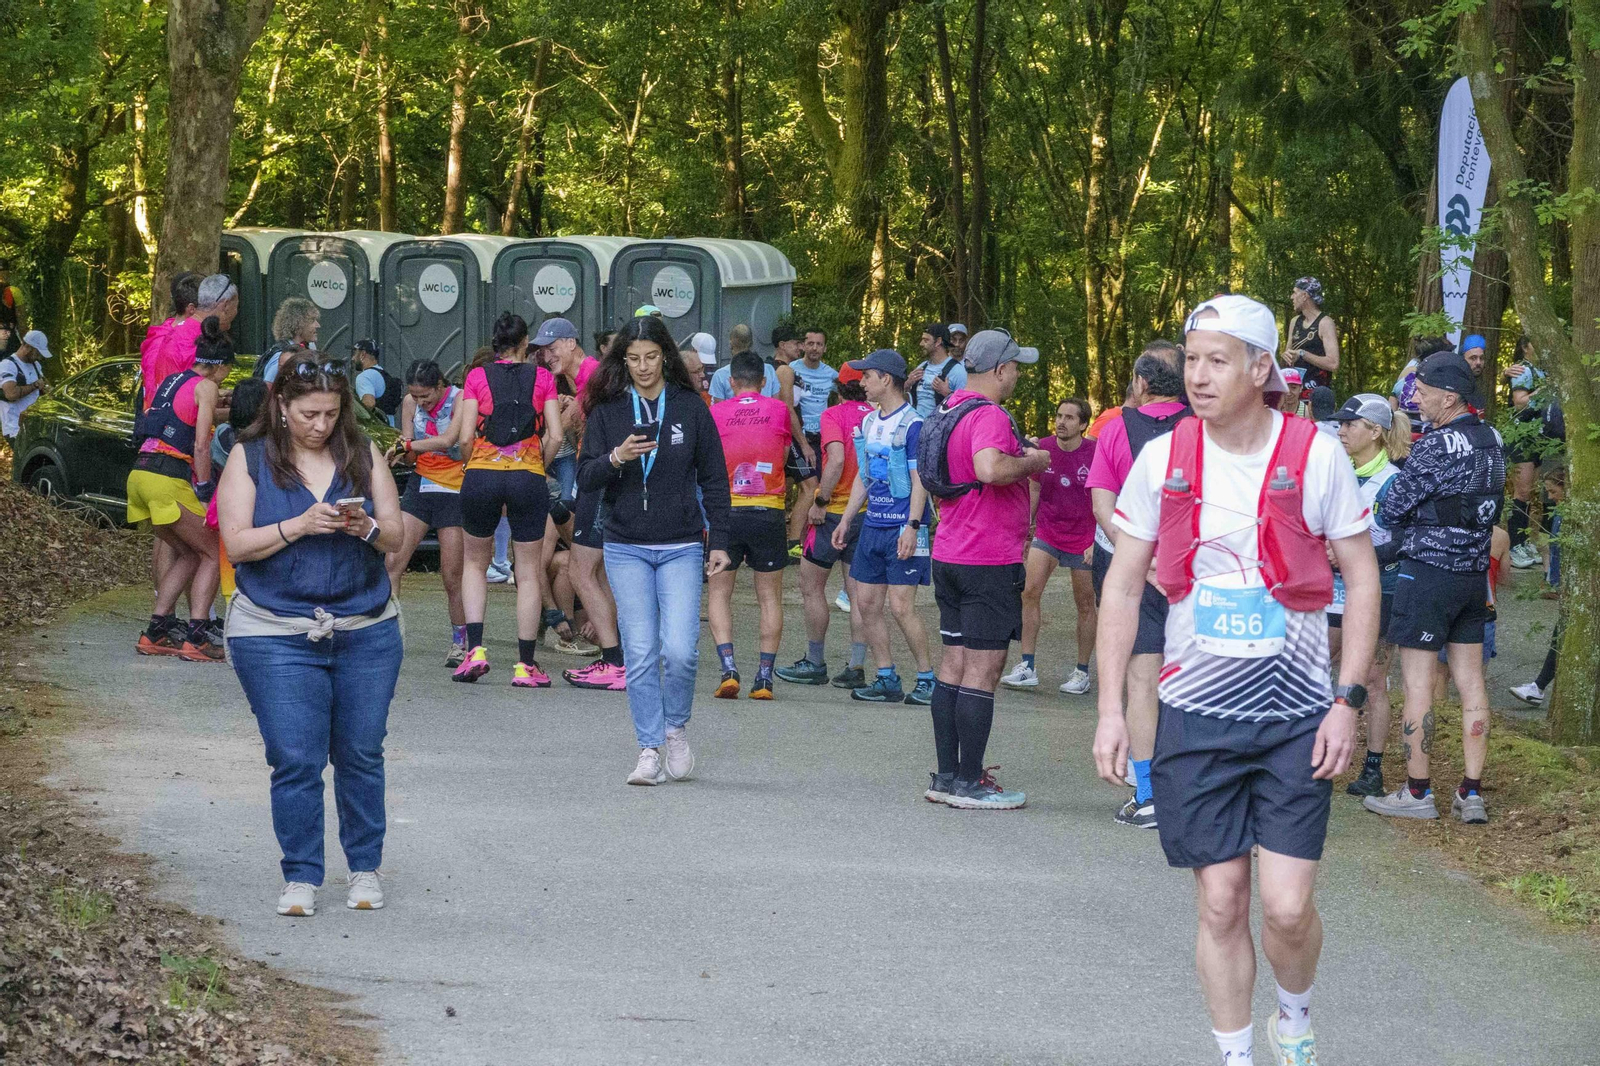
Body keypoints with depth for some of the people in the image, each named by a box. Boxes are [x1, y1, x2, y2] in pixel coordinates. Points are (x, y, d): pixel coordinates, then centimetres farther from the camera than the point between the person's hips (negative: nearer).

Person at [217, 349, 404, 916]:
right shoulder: (250, 458, 1)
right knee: (295, 760, -5)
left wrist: (365, 527, -15)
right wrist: (299, 526, -19)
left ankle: (365, 868, 21)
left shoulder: (362, 454, 7)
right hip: (276, 635, -2)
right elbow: (237, 544, -6)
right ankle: (301, 877, 5)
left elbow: (395, 535, 6)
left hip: (366, 631, 2)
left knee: (361, 755, 7)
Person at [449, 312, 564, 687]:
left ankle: (475, 649, 4)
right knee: (529, 571, 7)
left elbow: (464, 437, -5)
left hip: (481, 475, 1)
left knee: (474, 562, 19)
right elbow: (555, 435, -3)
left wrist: (475, 463, 13)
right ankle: (526, 664, 6)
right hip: (528, 477, -1)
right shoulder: (542, 378, 4)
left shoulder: (477, 377, 4)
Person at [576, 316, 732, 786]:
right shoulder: (607, 412, 4)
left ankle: (676, 727, 14)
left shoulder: (690, 408, 3)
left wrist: (719, 541, 2)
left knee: (680, 650, -12)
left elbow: (713, 479, 7)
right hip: (626, 548, 1)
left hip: (680, 548, -1)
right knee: (640, 654, -4)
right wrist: (615, 458, -20)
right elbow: (584, 479, 0)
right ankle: (650, 749, 5)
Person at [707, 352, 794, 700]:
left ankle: (728, 668, -7)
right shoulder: (778, 410, 4)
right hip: (768, 511, 1)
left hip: (727, 511, -1)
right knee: (770, 597, 8)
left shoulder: (716, 412, 1)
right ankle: (765, 677, 3)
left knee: (720, 593, 9)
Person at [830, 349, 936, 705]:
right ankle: (887, 680, 14)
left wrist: (913, 527, -21)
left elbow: (919, 481, -14)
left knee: (900, 606, -11)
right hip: (872, 525, 8)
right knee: (865, 602, 6)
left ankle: (927, 679, 0)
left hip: (902, 528, -8)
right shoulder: (868, 423, 14)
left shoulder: (912, 425, -10)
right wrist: (846, 520, 19)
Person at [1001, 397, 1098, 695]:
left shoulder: (1094, 454, -10)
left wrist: (1096, 541, -10)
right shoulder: (1042, 449, -1)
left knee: (1085, 604, 5)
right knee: (1029, 591, -13)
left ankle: (1082, 672, 18)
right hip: (1046, 533, 3)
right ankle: (1027, 667, -10)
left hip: (1083, 537, -3)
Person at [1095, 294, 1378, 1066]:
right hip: (1196, 713, 2)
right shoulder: (1162, 460, -1)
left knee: (1287, 908, -6)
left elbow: (1362, 578, 0)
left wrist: (1348, 699, -7)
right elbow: (1123, 585, 5)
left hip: (1297, 717, -1)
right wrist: (1110, 707, 0)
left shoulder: (1316, 456, -6)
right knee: (1220, 904, 3)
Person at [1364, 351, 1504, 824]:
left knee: (1417, 680, -1)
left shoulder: (1436, 447, -17)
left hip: (1428, 571, -8)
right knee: (1470, 679, 8)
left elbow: (1392, 510, -11)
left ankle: (1417, 791, 2)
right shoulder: (1491, 440, 7)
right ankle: (1471, 793, 9)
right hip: (1474, 572, 8)